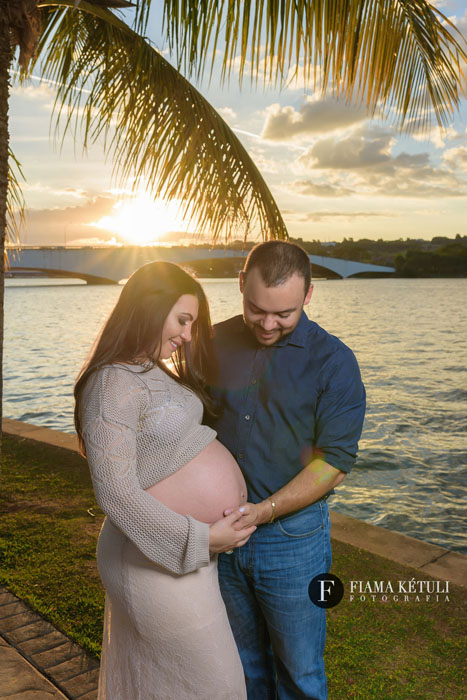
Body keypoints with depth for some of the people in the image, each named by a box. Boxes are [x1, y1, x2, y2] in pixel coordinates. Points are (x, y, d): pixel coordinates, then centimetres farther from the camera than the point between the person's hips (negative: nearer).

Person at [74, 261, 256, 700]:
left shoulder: (154, 372, 8)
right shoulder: (113, 384, -23)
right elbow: (116, 495, -25)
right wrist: (202, 537, -21)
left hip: (189, 549, 9)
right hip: (159, 561, -9)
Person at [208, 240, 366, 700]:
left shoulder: (333, 362, -12)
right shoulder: (213, 343, 0)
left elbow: (334, 463, -13)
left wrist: (265, 511, -22)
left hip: (291, 537, -3)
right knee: (243, 661, 22)